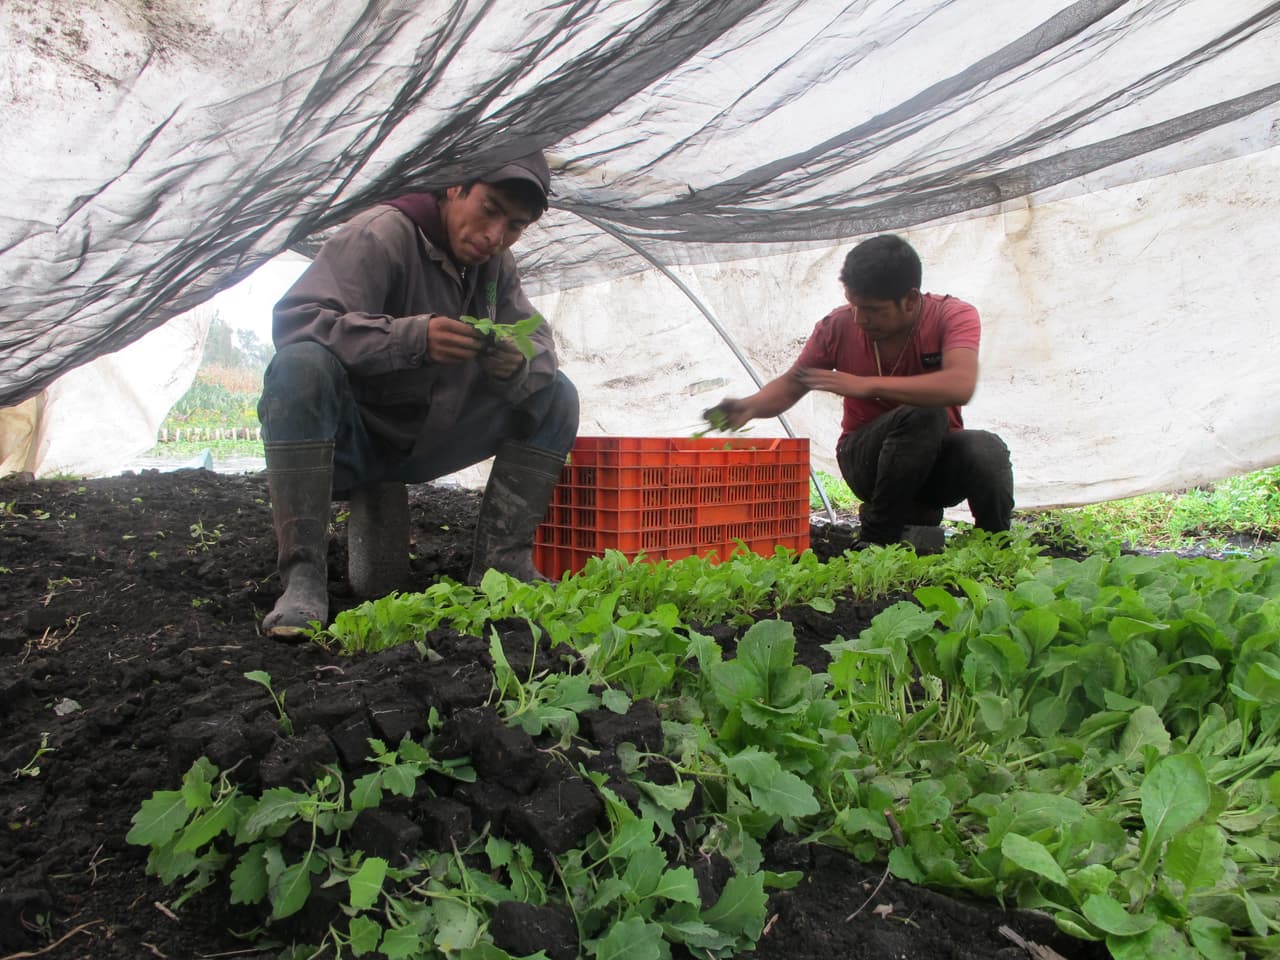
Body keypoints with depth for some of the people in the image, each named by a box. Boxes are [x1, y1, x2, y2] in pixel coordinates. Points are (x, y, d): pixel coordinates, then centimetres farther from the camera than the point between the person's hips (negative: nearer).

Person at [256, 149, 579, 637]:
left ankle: (501, 562, -5)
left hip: (427, 440, 6)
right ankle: (302, 574, -29)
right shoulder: (381, 234, -18)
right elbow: (292, 319, -29)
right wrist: (414, 336, -42)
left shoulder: (497, 264, 3)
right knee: (301, 364, -35)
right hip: (351, 439, -5)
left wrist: (518, 364, -27)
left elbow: (538, 341, -1)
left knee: (556, 394, -4)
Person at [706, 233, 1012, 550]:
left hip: (939, 459, 1)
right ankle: (875, 538, -19)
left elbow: (960, 386, -35)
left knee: (985, 450, -34)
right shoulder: (839, 325, -10)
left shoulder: (953, 315, -14)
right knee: (921, 415, -33)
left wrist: (867, 385, -39)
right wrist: (750, 406, -20)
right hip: (866, 459, 0)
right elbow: (790, 385, 2)